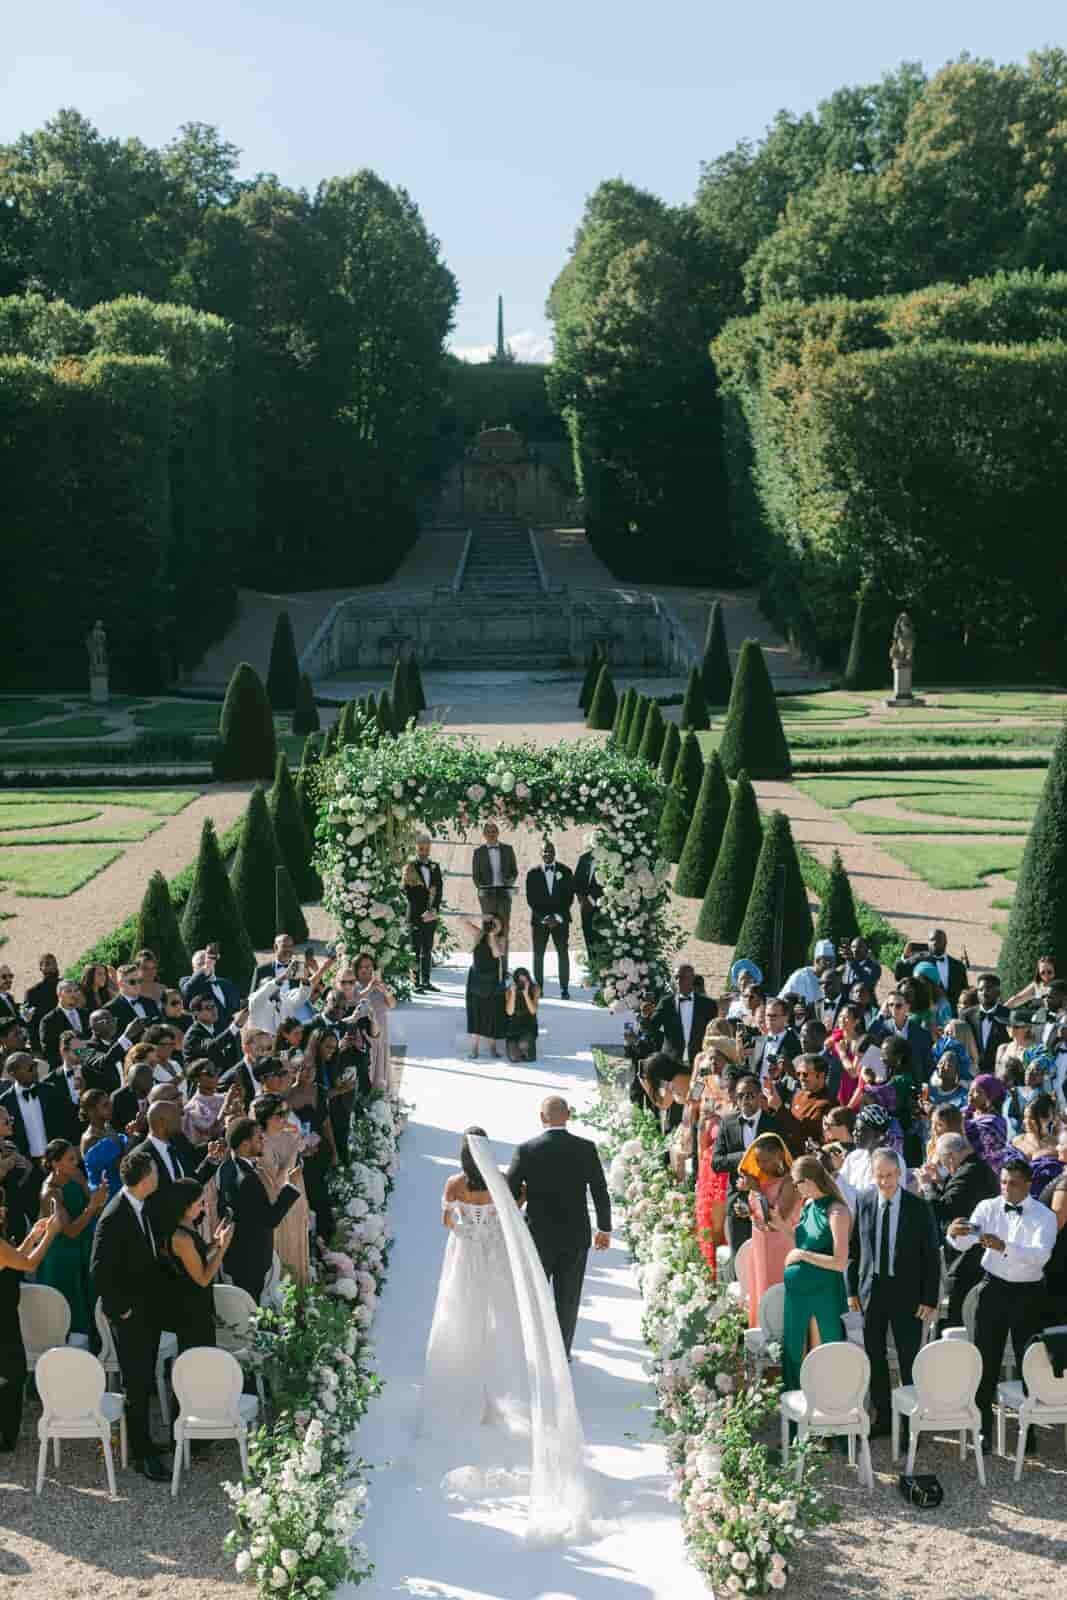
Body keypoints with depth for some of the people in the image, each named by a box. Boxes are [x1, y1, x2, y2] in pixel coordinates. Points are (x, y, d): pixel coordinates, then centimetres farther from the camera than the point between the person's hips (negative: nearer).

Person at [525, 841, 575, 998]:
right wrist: (544, 918, -9)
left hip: (560, 919, 0)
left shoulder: (565, 872, 5)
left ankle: (564, 988, -1)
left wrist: (557, 917, -8)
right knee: (538, 954, -1)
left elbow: (569, 897, 2)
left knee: (563, 953, -4)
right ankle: (538, 987, 5)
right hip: (539, 920, 0)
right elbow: (531, 899, 1)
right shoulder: (533, 873, 4)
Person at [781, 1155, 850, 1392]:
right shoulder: (808, 1204, 6)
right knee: (795, 1351, 14)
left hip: (823, 1292, -7)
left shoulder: (836, 1212, -17)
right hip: (798, 1290, 7)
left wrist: (802, 1254, -16)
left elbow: (840, 1263, -20)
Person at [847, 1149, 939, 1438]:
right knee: (874, 1358, 12)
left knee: (909, 1360, 2)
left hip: (907, 1293, -3)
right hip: (871, 1290, 3)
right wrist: (853, 1289, 4)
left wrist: (930, 1300, -8)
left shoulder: (919, 1208, -10)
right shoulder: (863, 1202, -2)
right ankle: (882, 1418, 25)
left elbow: (931, 1256, -6)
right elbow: (854, 1248, 5)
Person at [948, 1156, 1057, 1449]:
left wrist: (1004, 1246, -42)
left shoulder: (1044, 1216, -9)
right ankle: (983, 1426, 16)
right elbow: (964, 1243, -15)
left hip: (1028, 1293, -1)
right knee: (986, 1359, 5)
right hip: (994, 1288, 1)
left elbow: (1040, 1255, -27)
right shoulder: (988, 1208, -3)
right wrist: (955, 1234, -39)